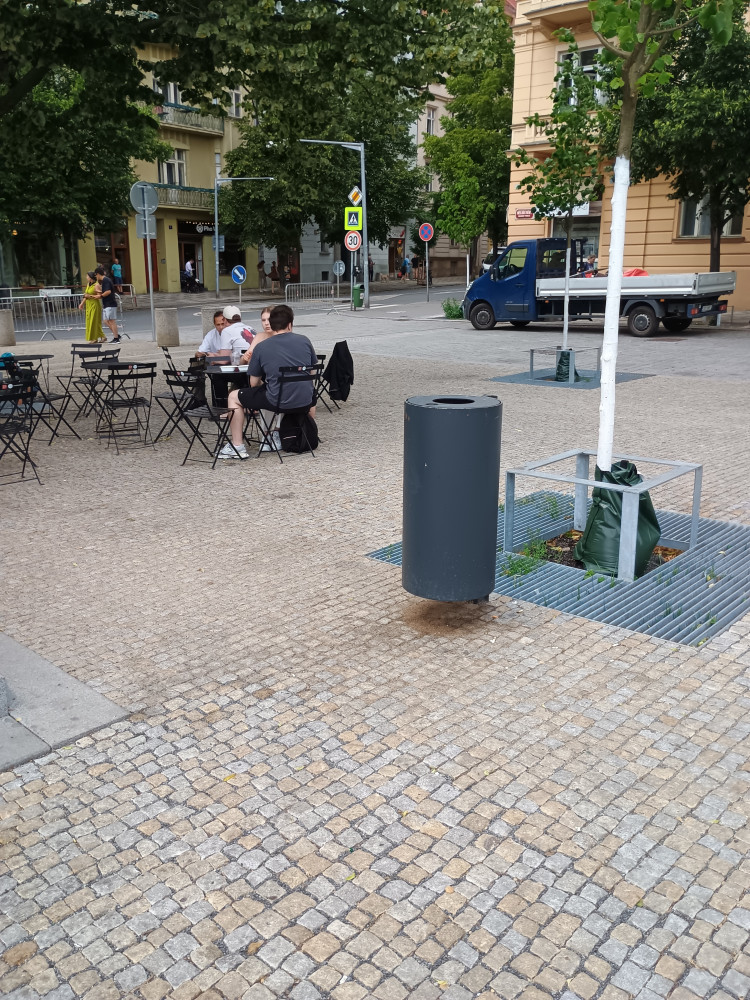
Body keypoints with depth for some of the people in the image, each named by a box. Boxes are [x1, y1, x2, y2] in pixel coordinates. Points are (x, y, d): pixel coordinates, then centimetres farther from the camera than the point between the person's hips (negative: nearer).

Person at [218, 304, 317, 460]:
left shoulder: (261, 347, -2)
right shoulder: (304, 340, 3)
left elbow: (254, 383, 4)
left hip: (277, 401, -3)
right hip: (305, 401, 3)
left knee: (234, 397, 16)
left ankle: (237, 446, 16)